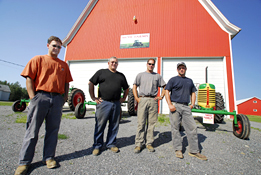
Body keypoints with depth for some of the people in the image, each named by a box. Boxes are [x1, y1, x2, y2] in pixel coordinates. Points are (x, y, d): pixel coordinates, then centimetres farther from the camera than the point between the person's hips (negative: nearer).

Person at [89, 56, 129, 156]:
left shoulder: (121, 76, 16)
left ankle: (111, 144, 26)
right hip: (103, 103, -3)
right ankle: (97, 146, 17)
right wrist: (93, 97, -1)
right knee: (100, 125, 2)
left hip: (116, 104, 4)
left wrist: (123, 98, 14)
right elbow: (91, 84, 4)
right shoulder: (101, 72, 6)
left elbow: (126, 88, 26)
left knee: (114, 126, 10)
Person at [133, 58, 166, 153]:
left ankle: (149, 143, 15)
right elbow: (134, 87, 9)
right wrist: (137, 98, -2)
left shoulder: (157, 76, 17)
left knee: (151, 123, 4)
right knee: (141, 123, -3)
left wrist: (161, 96, 6)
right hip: (142, 100, -1)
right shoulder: (140, 75, 13)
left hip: (153, 100, 2)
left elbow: (165, 87, 19)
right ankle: (139, 144, 6)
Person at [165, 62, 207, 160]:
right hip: (175, 106, -4)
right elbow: (167, 92, -2)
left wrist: (192, 104, 8)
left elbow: (193, 93, 23)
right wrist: (170, 105, -13)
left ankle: (194, 151, 13)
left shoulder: (190, 81, 20)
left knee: (192, 127, 2)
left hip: (186, 107, 4)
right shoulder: (173, 80, 6)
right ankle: (178, 149, 14)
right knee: (175, 128, 1)